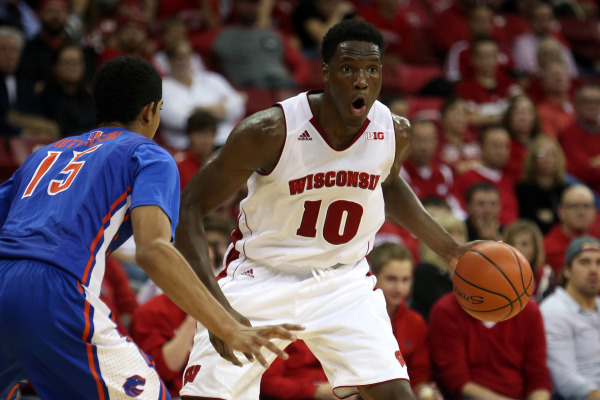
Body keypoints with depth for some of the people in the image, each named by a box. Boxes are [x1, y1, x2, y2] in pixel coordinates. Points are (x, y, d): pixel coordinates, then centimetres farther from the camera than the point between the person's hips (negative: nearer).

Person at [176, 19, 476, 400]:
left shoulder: (395, 132, -10)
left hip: (342, 279, 3)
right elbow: (189, 207, -19)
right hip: (261, 278, -3)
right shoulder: (270, 132, -24)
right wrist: (218, 307, -30)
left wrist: (449, 248, 13)